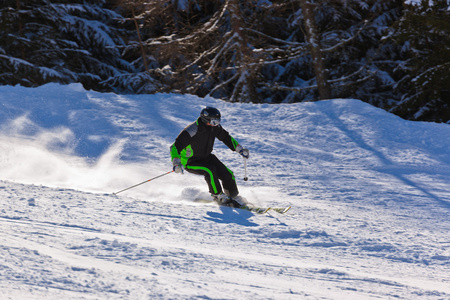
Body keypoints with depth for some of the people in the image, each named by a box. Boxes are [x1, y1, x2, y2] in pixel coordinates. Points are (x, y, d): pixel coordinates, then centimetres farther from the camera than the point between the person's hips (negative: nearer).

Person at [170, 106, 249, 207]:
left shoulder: (215, 127, -9)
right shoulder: (192, 131, -31)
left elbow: (226, 137, 11)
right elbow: (175, 146, -33)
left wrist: (240, 149, 8)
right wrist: (176, 163, -48)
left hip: (206, 157, 6)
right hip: (190, 162, -6)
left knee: (228, 174, -8)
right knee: (210, 170, -34)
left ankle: (234, 197, 16)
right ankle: (219, 197, -17)